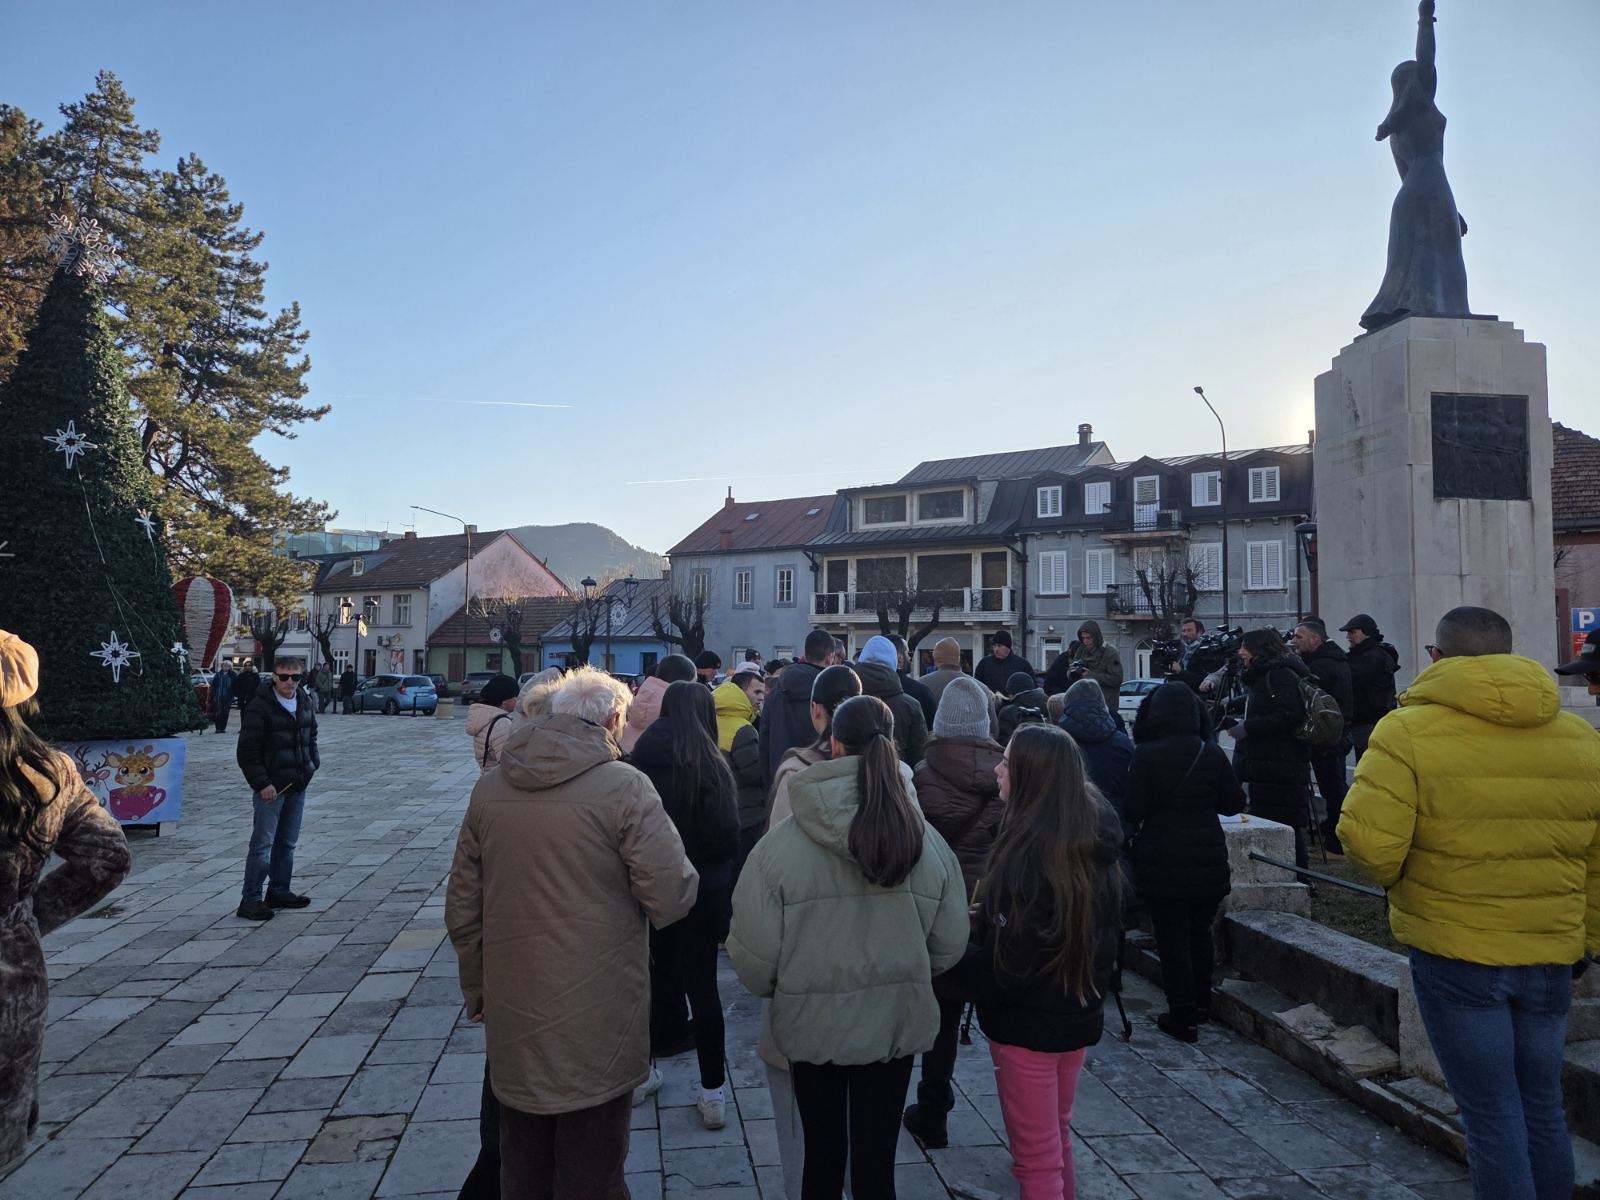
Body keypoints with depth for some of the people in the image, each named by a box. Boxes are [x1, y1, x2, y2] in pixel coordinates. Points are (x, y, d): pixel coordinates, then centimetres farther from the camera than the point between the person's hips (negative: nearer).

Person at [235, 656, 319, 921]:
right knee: (263, 844, -5)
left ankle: (279, 892, 26)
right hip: (271, 786, -7)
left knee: (287, 842, 15)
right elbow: (247, 751, -13)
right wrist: (262, 784, -17)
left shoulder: (306, 704, 8)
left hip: (298, 785, 7)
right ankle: (250, 900, 2)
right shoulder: (260, 707, -13)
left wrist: (313, 763, 9)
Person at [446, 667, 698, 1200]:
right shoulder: (623, 786, -16)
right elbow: (671, 900, -18)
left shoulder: (490, 787, 1)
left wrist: (478, 994, 20)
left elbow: (462, 909, 7)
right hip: (598, 1030, -5)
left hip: (513, 1023, 5)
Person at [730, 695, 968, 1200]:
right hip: (896, 1022, 2)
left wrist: (780, 989, 8)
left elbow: (753, 953, -15)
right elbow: (949, 945, -1)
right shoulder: (928, 842, -11)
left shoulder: (781, 844, -21)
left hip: (813, 1024, -1)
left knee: (823, 1156, 20)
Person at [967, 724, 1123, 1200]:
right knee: (1058, 1135, 24)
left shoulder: (1028, 853, -26)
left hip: (1028, 1022, -8)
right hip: (1079, 1015, 8)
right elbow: (1108, 934, 9)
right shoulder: (1094, 845, -1)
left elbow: (1008, 955, -24)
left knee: (1035, 1154, 8)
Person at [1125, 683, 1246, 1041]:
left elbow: (1134, 809, -16)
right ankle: (1202, 1004, 32)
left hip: (1162, 861, -4)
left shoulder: (1145, 756, -14)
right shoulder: (1213, 754, -1)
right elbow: (1234, 803, 5)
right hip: (1207, 860, 4)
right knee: (1200, 932, 20)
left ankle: (1182, 1015, 10)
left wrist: (1131, 826, 6)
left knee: (1172, 937, 5)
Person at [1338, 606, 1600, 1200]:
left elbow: (1369, 844, -21)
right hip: (1550, 957, 5)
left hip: (1454, 955, -5)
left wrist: (1392, 877, 2)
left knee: (1492, 1116, 6)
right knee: (1542, 1108, 21)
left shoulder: (1410, 731, -14)